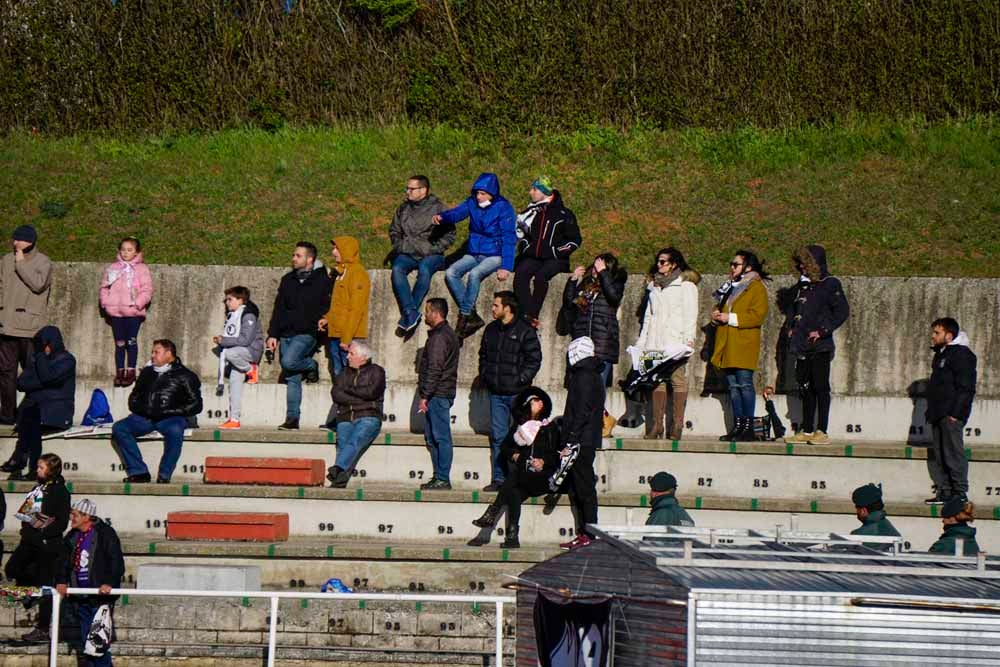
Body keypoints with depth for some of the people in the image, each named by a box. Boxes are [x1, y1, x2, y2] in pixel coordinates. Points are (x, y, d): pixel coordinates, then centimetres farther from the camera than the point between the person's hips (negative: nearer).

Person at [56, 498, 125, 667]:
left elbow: (117, 562, -11)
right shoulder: (72, 537, 12)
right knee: (85, 640, 10)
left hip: (101, 596, -7)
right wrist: (61, 581, -4)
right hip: (82, 599, 7)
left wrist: (109, 583, -22)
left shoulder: (105, 533, -8)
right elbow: (64, 562, 13)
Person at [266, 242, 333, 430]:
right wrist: (272, 334, 10)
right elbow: (278, 308, 16)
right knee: (292, 379, 4)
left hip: (306, 334, -5)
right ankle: (292, 419, 6)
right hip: (286, 334, 5)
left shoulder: (321, 281, -2)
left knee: (289, 362, -28)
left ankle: (311, 365, 3)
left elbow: (327, 308, -1)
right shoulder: (288, 280, 14)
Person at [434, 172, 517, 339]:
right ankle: (472, 316, -18)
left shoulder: (503, 208, -10)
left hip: (494, 256, -6)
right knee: (451, 274, -17)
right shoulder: (473, 203, 5)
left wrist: (506, 267, -23)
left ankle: (464, 317, -24)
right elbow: (458, 212, -10)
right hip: (473, 255, 6)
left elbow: (509, 239, -14)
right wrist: (442, 217, -34)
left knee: (474, 274, -33)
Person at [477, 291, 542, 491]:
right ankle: (498, 478, 8)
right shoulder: (491, 330, 11)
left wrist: (522, 379, -14)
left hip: (517, 392, -5)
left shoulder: (524, 331, -7)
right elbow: (483, 355, 22)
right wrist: (484, 376, 9)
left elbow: (534, 359, -8)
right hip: (496, 393, 5)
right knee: (498, 436, 5)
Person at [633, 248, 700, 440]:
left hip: (676, 341, -5)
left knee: (677, 379, -9)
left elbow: (690, 314, -2)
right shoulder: (654, 286, 23)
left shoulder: (686, 286, 5)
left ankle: (677, 425, -9)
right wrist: (641, 342, 18)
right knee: (656, 380, -3)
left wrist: (689, 339, -13)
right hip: (655, 343, 5)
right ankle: (656, 426, -4)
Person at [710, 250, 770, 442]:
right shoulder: (729, 287, 22)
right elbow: (720, 307, 32)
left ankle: (748, 427, -9)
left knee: (744, 384, -10)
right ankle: (737, 426, 8)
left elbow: (758, 315, -14)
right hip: (727, 346, 8)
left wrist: (731, 318, -16)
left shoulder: (756, 288, -3)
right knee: (733, 386, 6)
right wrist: (716, 315, 8)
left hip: (743, 346, -8)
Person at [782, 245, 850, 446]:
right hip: (802, 345, 7)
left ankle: (821, 431, -6)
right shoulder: (802, 285, 16)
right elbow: (791, 308, 30)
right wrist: (790, 328, 14)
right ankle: (806, 430, 13)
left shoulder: (829, 285, -5)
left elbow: (842, 311, -12)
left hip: (820, 346, -7)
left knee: (820, 387, -7)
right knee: (805, 388, 9)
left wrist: (822, 331, -15)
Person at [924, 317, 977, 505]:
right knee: (936, 454, 9)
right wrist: (931, 412, 18)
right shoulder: (941, 354, 21)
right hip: (938, 415, 10)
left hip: (951, 415, -10)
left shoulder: (961, 355, -9)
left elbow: (965, 387, -15)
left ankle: (960, 493, -7)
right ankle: (944, 491, 14)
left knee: (953, 452, -9)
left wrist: (956, 413, -20)